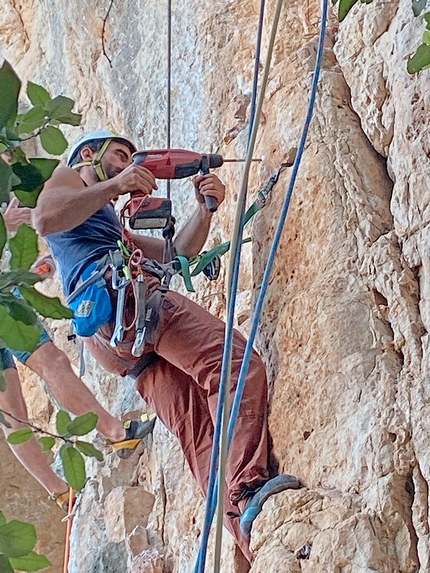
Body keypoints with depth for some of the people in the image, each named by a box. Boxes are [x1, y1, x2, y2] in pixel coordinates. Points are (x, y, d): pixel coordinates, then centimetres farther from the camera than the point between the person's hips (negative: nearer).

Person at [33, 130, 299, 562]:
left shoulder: (111, 224, 44)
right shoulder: (67, 178, 20)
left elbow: (178, 252, 34)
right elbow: (45, 220, -5)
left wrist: (204, 208, 18)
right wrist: (113, 185, -8)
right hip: (118, 289, -9)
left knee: (200, 431, -8)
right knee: (236, 362, -25)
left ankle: (252, 542, -19)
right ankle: (249, 487, -41)